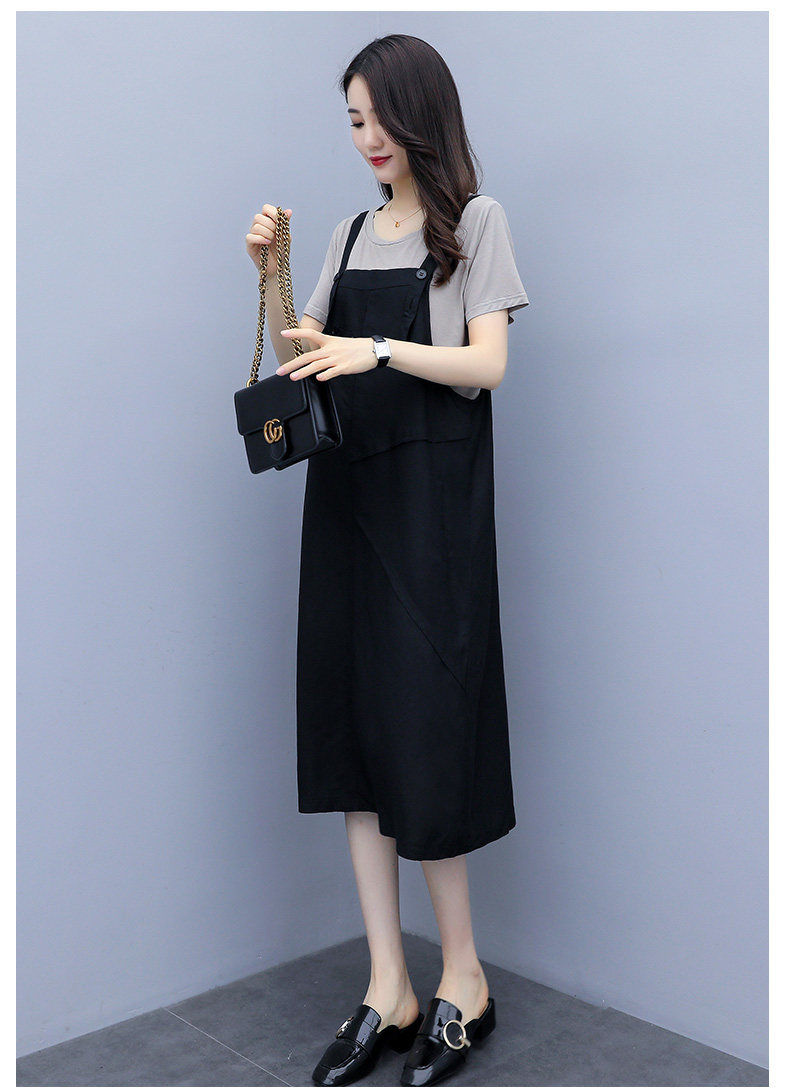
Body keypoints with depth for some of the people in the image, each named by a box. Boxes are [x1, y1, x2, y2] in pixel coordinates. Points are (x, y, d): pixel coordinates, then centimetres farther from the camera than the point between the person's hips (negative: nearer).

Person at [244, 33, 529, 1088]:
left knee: (423, 728, -5)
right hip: (346, 486, 6)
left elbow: (487, 366, -8)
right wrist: (271, 276, 3)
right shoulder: (353, 230, 18)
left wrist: (380, 350, -19)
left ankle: (463, 978, 12)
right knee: (353, 725, 2)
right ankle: (389, 990, 11)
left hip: (433, 490, -6)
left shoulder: (475, 221, 2)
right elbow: (298, 351, 18)